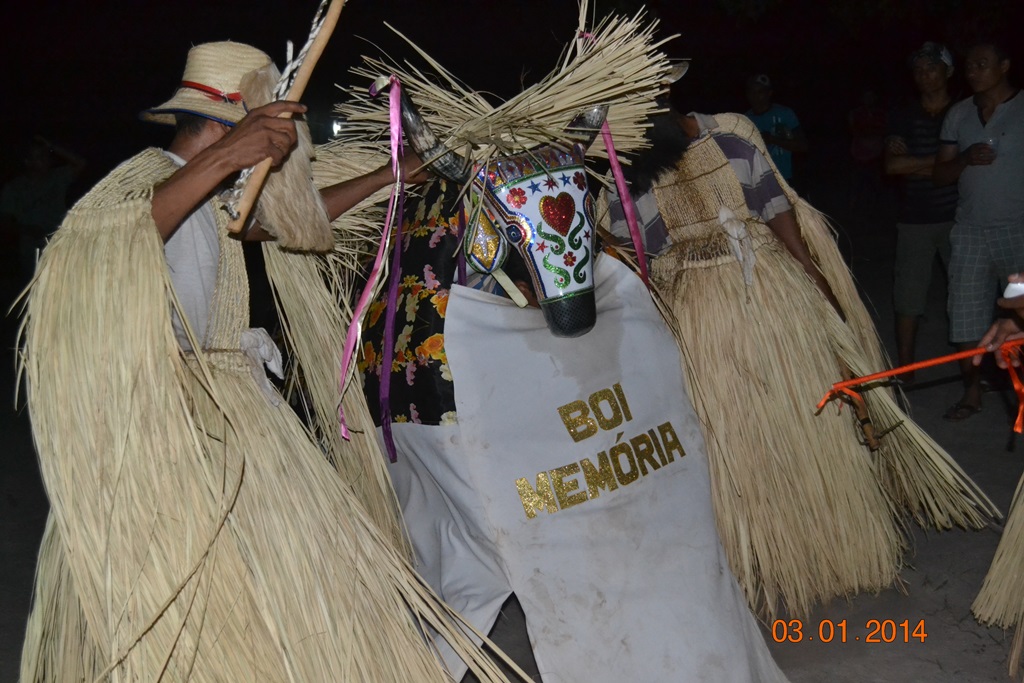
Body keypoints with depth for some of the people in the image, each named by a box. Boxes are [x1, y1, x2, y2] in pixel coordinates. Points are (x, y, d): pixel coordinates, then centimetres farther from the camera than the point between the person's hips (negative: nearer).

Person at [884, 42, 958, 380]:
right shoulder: (904, 116, 8)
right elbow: (892, 165, -4)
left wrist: (915, 164, -11)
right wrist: (939, 160, -10)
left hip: (956, 216, -1)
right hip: (914, 220, 1)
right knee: (908, 299, 3)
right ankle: (905, 371, 12)